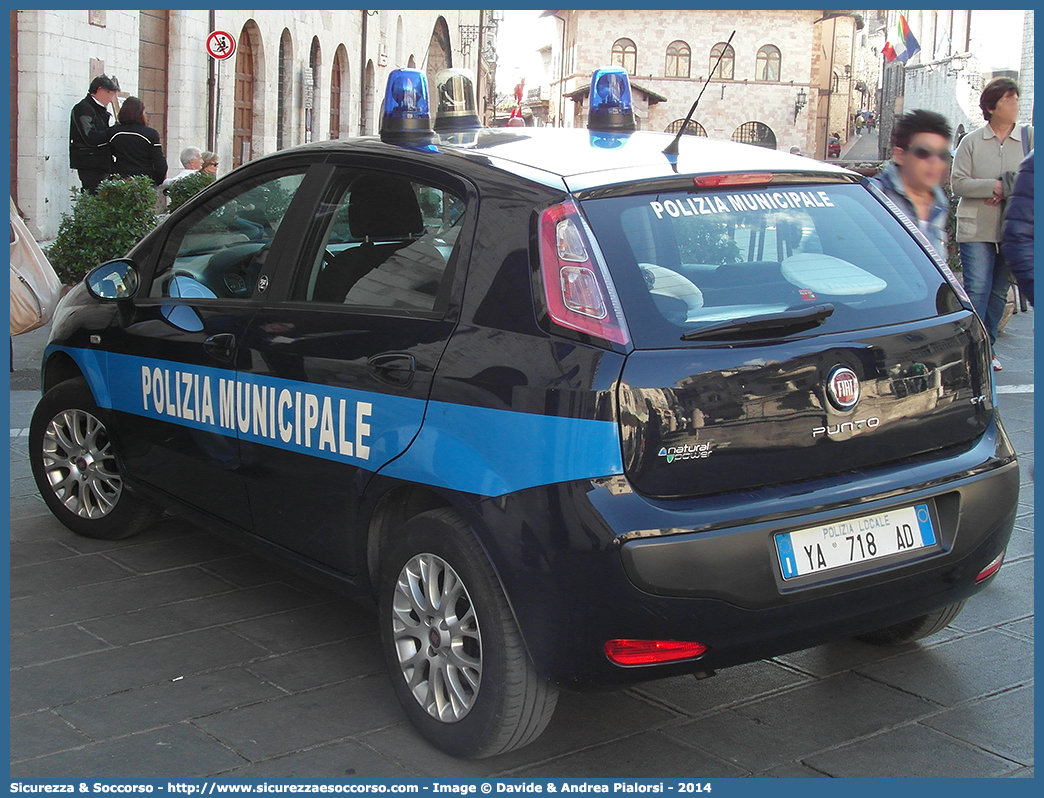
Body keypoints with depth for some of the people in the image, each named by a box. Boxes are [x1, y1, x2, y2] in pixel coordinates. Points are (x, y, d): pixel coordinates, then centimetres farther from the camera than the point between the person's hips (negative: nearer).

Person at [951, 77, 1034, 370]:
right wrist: (994, 186, -16)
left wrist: (1007, 189, -17)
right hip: (977, 229, -2)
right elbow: (958, 183, -5)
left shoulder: (1029, 137, 4)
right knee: (977, 290, -10)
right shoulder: (971, 142, 3)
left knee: (999, 293, 9)